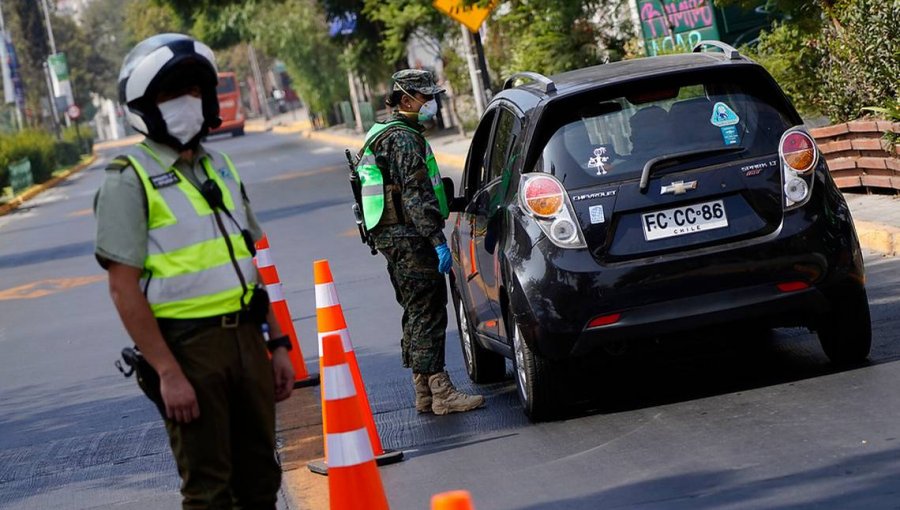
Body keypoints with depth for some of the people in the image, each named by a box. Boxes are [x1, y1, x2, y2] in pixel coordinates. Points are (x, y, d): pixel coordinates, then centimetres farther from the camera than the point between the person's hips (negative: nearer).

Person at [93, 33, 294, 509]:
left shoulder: (219, 167, 13)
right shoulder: (129, 180, -9)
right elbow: (124, 290, -13)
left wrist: (278, 343, 14)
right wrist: (168, 373, -18)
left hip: (245, 337, 7)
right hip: (187, 346, -6)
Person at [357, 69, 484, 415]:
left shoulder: (384, 135, 21)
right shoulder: (404, 139, -13)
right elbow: (416, 195, -21)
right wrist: (438, 240, -23)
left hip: (391, 236, 11)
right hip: (409, 238, -11)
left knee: (417, 314, 14)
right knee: (428, 313, -11)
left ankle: (423, 392, 18)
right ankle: (440, 392, -13)